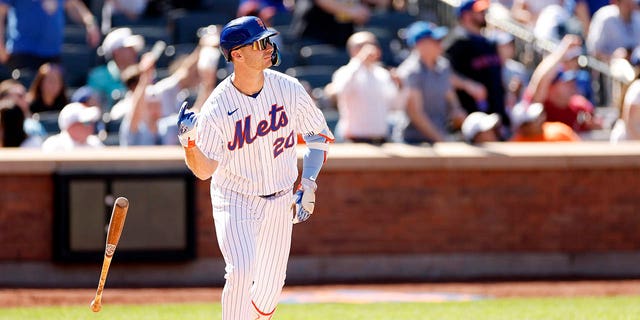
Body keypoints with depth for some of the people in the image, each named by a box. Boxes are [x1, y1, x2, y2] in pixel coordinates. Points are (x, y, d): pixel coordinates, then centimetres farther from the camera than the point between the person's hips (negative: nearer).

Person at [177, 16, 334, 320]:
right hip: (235, 200, -4)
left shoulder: (288, 89, -8)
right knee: (241, 272, -23)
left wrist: (308, 185, -4)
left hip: (280, 203, 4)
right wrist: (189, 140, -35)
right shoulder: (217, 107, -17)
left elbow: (319, 135, 5)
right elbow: (204, 170, -16)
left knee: (269, 289, 6)